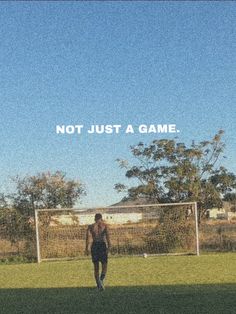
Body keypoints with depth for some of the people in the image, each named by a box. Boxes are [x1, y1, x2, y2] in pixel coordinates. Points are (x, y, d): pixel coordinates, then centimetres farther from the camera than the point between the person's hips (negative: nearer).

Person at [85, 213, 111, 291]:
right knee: (104, 266, 6)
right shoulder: (105, 225, 8)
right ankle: (101, 280, -21)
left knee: (96, 267, 11)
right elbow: (107, 235, -9)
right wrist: (109, 246, -15)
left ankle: (98, 285, 7)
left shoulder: (90, 226, 12)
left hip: (94, 245, 2)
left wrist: (86, 248, -8)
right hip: (102, 245, -2)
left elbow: (87, 236, -4)